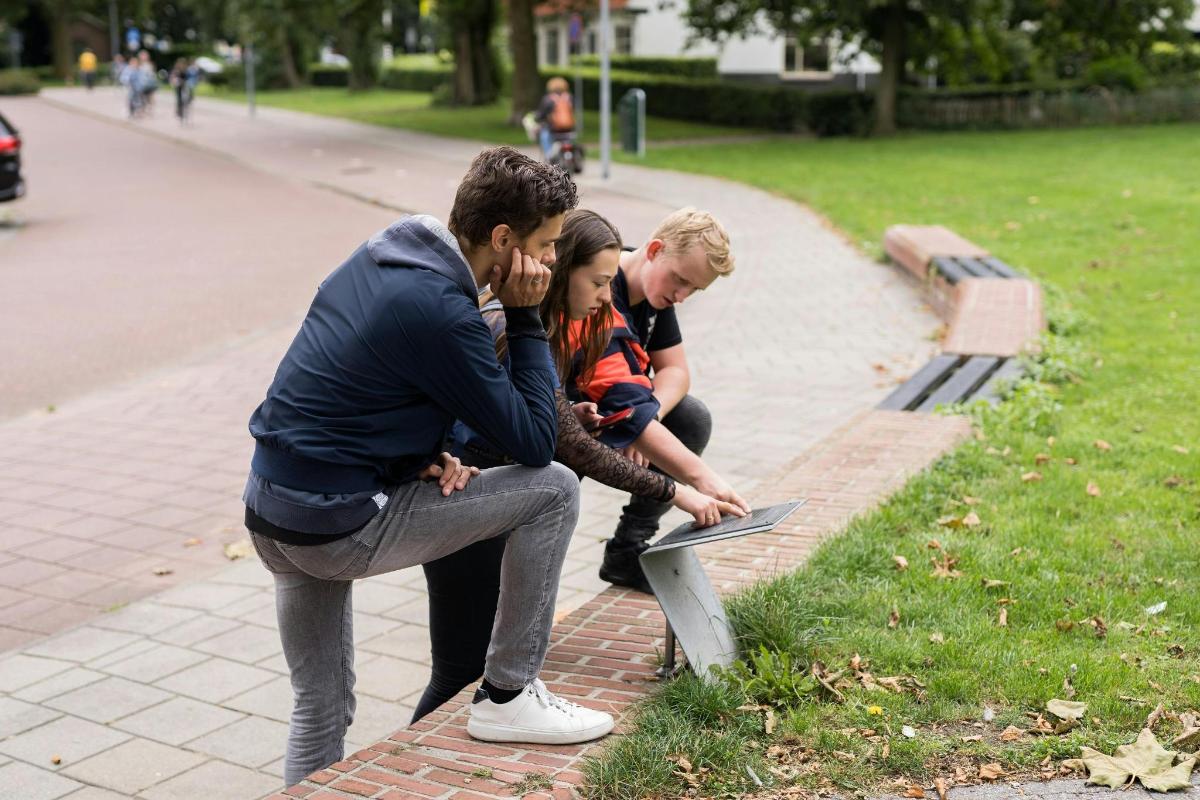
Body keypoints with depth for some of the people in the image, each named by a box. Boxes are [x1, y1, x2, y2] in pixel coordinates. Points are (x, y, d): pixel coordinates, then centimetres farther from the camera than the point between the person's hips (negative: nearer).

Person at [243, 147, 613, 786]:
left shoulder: (380, 255, 6)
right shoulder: (440, 310, -21)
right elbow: (534, 444, -13)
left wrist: (426, 456, 1)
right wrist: (525, 318, -8)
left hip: (270, 512, 9)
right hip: (338, 527, -9)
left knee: (320, 711, 22)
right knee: (554, 490, -4)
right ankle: (508, 696, 6)